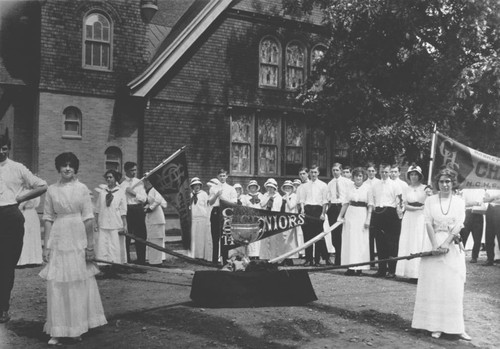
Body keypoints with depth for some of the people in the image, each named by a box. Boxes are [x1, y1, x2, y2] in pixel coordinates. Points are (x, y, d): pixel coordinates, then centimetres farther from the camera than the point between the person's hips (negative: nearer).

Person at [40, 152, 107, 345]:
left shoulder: (82, 188, 1)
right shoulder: (52, 190, 3)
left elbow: (88, 219, -1)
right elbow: (48, 219, 3)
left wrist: (90, 245, -4)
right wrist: (46, 246, -2)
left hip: (78, 239, 0)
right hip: (58, 239, 0)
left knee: (80, 283, 8)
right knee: (57, 284, 2)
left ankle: (77, 328, 24)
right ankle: (57, 330, 13)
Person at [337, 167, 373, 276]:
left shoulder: (368, 187, 0)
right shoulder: (350, 188, 8)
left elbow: (370, 205, -2)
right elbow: (345, 203, 10)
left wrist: (368, 219, -8)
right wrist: (340, 216, 5)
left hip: (362, 214, -3)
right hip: (350, 214, 3)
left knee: (361, 241, -1)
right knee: (349, 240, 2)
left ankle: (359, 267, 5)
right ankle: (351, 267, 8)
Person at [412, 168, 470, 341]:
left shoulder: (459, 201, 5)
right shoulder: (430, 200, 5)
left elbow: (459, 225, -5)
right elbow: (428, 224, -2)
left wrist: (446, 243, -16)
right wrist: (435, 245, -13)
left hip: (453, 246, 0)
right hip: (435, 244, 0)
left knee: (454, 287, 1)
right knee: (433, 285, 0)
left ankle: (456, 327, 6)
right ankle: (435, 326, 6)